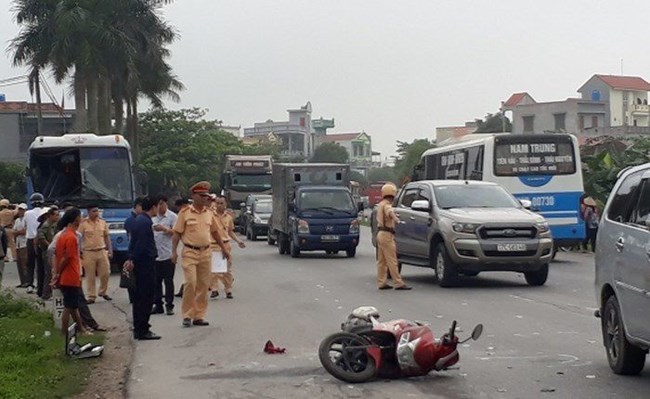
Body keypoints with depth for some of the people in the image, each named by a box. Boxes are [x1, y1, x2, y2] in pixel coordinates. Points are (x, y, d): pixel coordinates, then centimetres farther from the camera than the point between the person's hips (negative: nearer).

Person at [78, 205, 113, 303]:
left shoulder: (102, 223, 8)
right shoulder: (83, 224, -4)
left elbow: (107, 237, 14)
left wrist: (110, 250, 8)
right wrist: (80, 252, -10)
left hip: (102, 251, 3)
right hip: (89, 253, -3)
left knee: (105, 273, 4)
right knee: (90, 276, 1)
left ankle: (103, 292, 25)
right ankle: (91, 296, 8)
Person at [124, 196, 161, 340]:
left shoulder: (138, 220, 14)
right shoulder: (146, 222, -17)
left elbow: (133, 242, 18)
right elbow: (142, 245, -20)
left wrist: (131, 259, 17)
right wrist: (133, 260, -11)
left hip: (139, 263, 10)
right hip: (146, 263, -10)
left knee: (139, 297, 14)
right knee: (146, 297, -6)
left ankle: (139, 329, 20)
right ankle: (143, 330, -4)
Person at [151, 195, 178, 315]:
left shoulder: (172, 217, -3)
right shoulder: (153, 217, 13)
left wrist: (164, 229, -19)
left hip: (168, 254, -5)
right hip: (154, 254, 5)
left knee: (168, 281, 0)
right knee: (156, 282, 7)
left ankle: (169, 305, 6)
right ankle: (158, 305, 14)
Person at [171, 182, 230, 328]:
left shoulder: (209, 213, 12)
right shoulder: (185, 213, -3)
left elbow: (215, 232, 22)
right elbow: (177, 233, -3)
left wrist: (224, 249, 23)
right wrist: (174, 251, -11)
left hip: (206, 252, 5)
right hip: (190, 252, -5)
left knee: (203, 285, 5)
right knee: (190, 283, -11)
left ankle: (199, 316, 11)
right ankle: (187, 315, -1)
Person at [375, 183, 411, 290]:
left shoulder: (381, 204, 18)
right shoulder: (387, 205, -13)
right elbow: (390, 212, -36)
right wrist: (396, 219, -55)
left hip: (380, 233, 10)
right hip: (387, 234, -10)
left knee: (381, 261, 11)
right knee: (392, 260, -10)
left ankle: (381, 283, 13)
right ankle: (398, 283, -11)